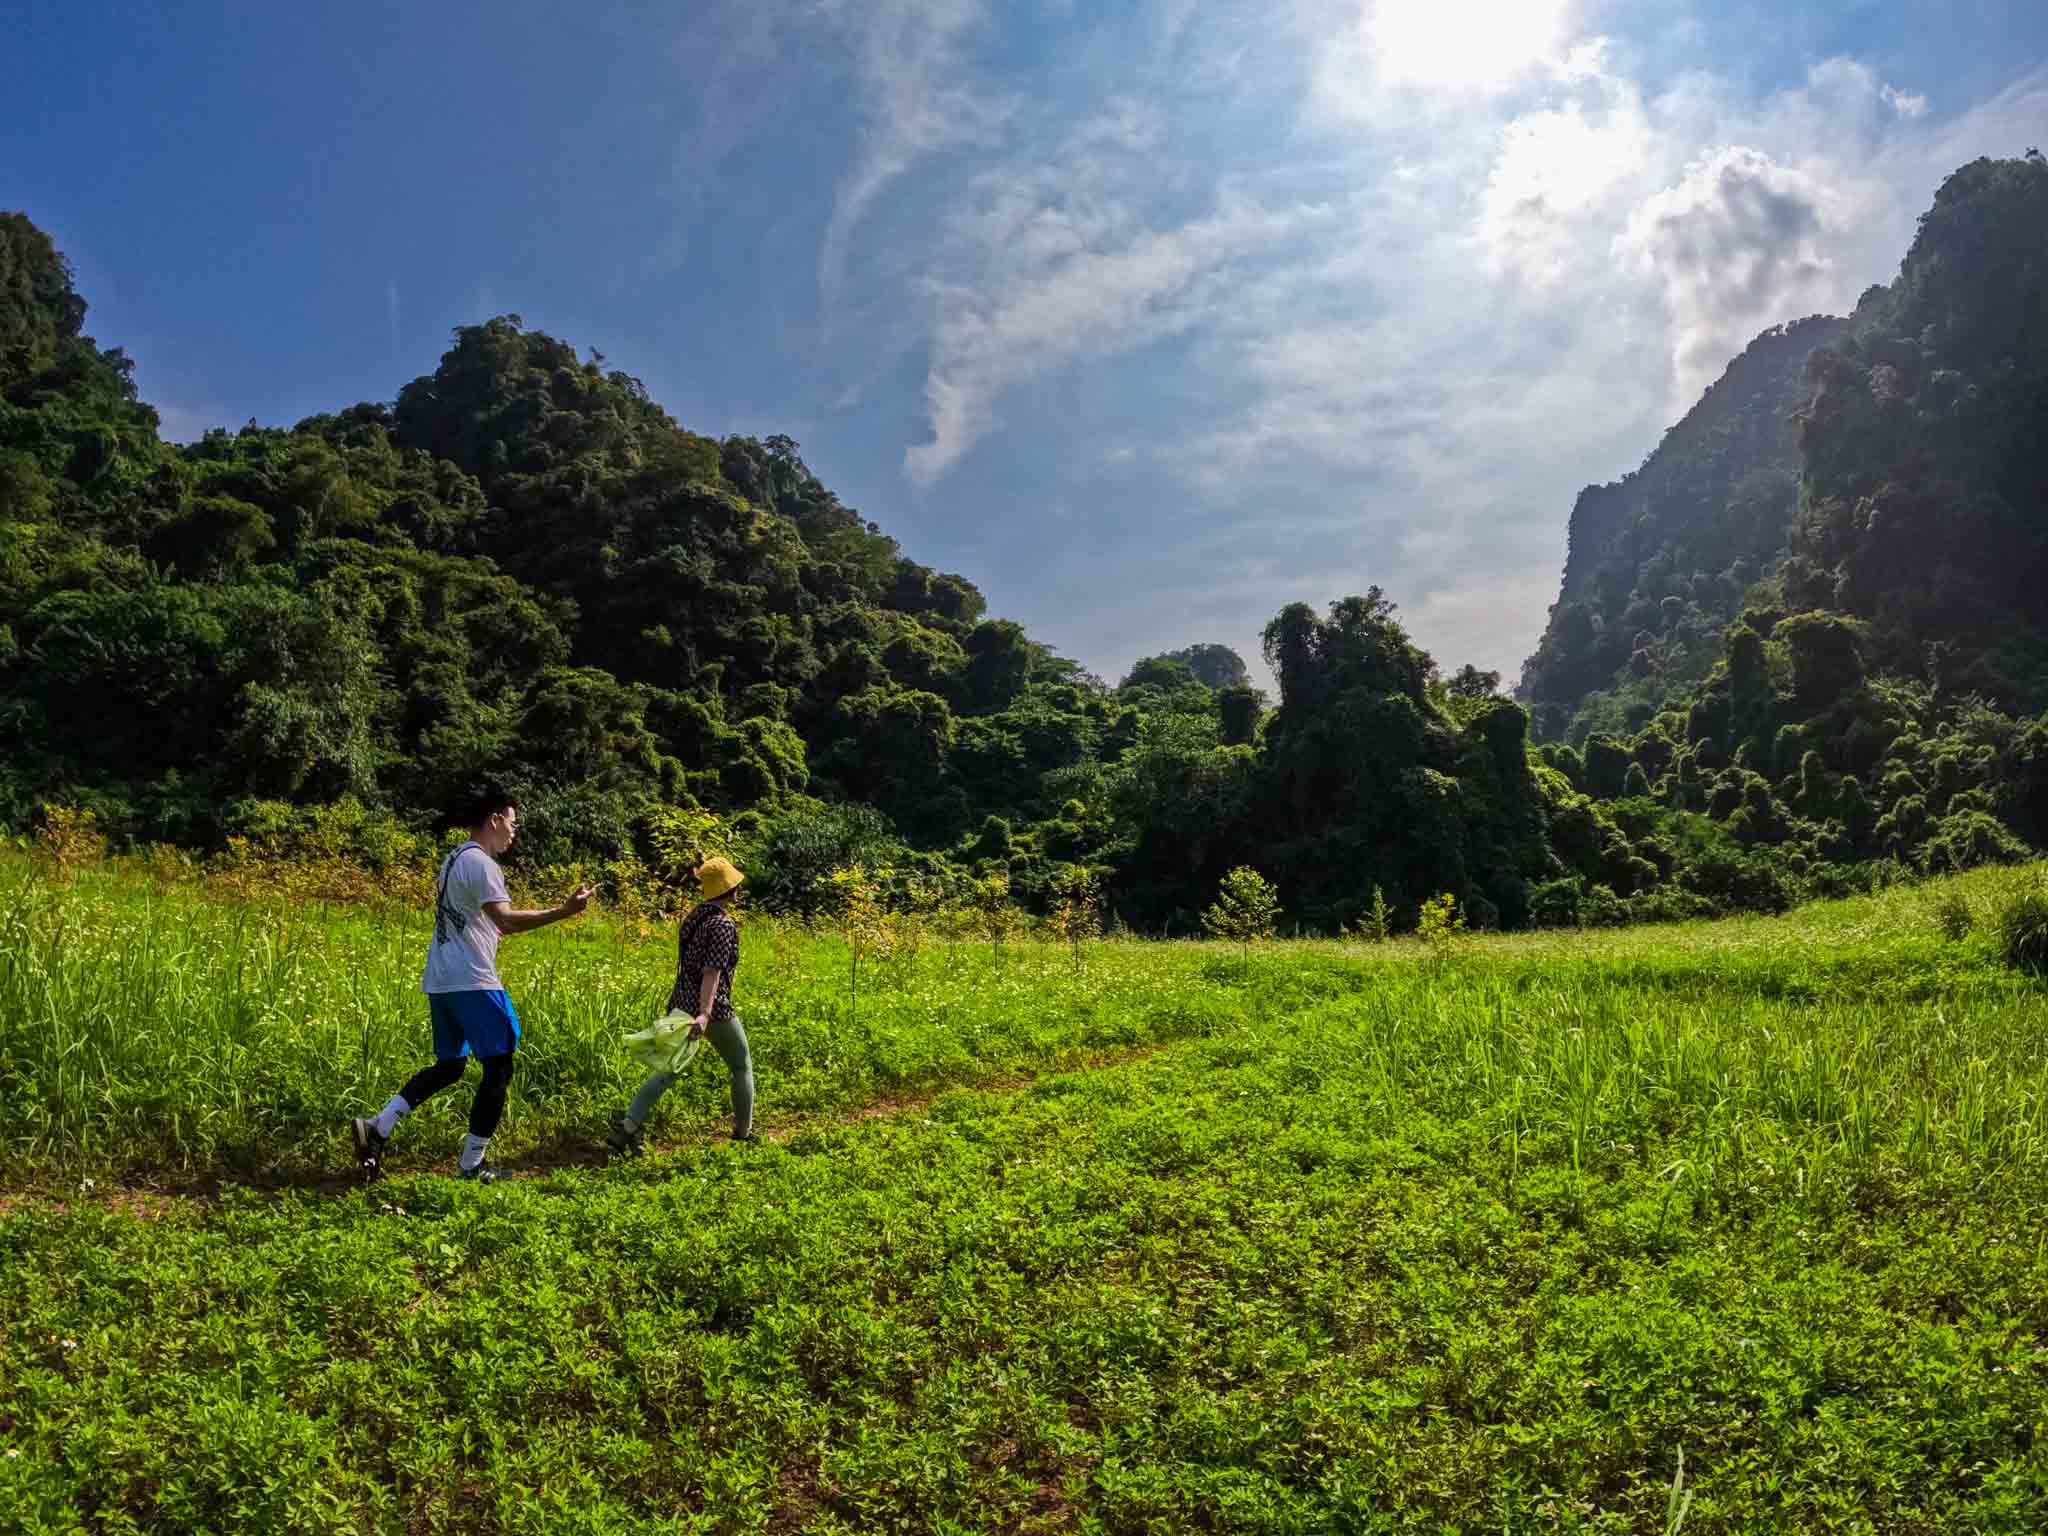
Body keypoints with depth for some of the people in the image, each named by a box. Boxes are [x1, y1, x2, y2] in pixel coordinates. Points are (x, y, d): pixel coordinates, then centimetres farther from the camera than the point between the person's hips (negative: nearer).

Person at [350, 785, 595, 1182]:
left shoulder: (453, 860, 18)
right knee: (498, 1067, -1)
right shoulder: (481, 863, -13)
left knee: (450, 1065, 20)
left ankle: (376, 1127, 11)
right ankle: (471, 1164, 2)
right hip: (472, 982, -10)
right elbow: (504, 919, -25)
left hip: (440, 981, 10)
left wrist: (497, 931, 28)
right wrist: (563, 911, -29)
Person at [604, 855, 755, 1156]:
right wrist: (705, 1014, -34)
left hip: (681, 1005, 7)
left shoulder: (692, 918, 9)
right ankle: (743, 1132, 22)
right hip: (713, 1009, -7)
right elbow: (712, 971, -26)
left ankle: (627, 1126, -9)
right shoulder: (724, 925, -15)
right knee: (742, 1068, 13)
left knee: (666, 1070, 6)